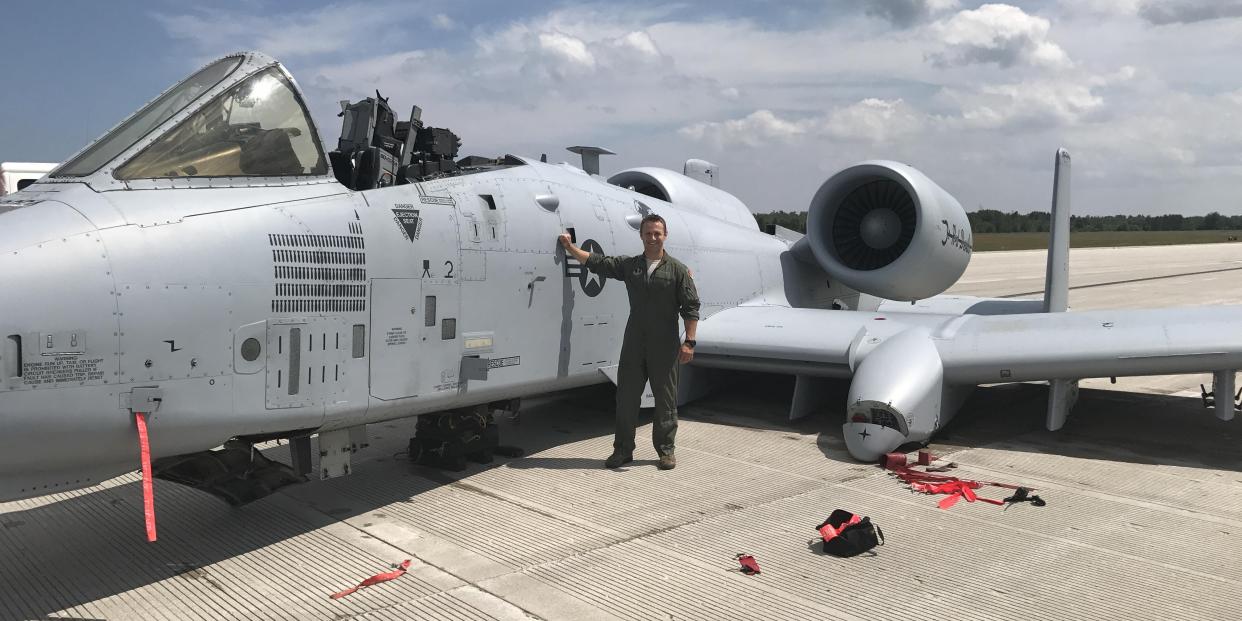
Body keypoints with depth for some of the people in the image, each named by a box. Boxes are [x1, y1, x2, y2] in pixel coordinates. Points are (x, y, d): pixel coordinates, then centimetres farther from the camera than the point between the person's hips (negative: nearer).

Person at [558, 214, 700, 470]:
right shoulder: (628, 265, 9)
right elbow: (597, 262, 15)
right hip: (634, 343, 3)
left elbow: (690, 308, -3)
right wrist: (570, 247, 15)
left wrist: (689, 342, -9)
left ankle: (666, 450, 18)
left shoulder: (678, 270, -1)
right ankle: (623, 450, 17)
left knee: (666, 400, 5)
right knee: (626, 397, 6)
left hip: (664, 346, -3)